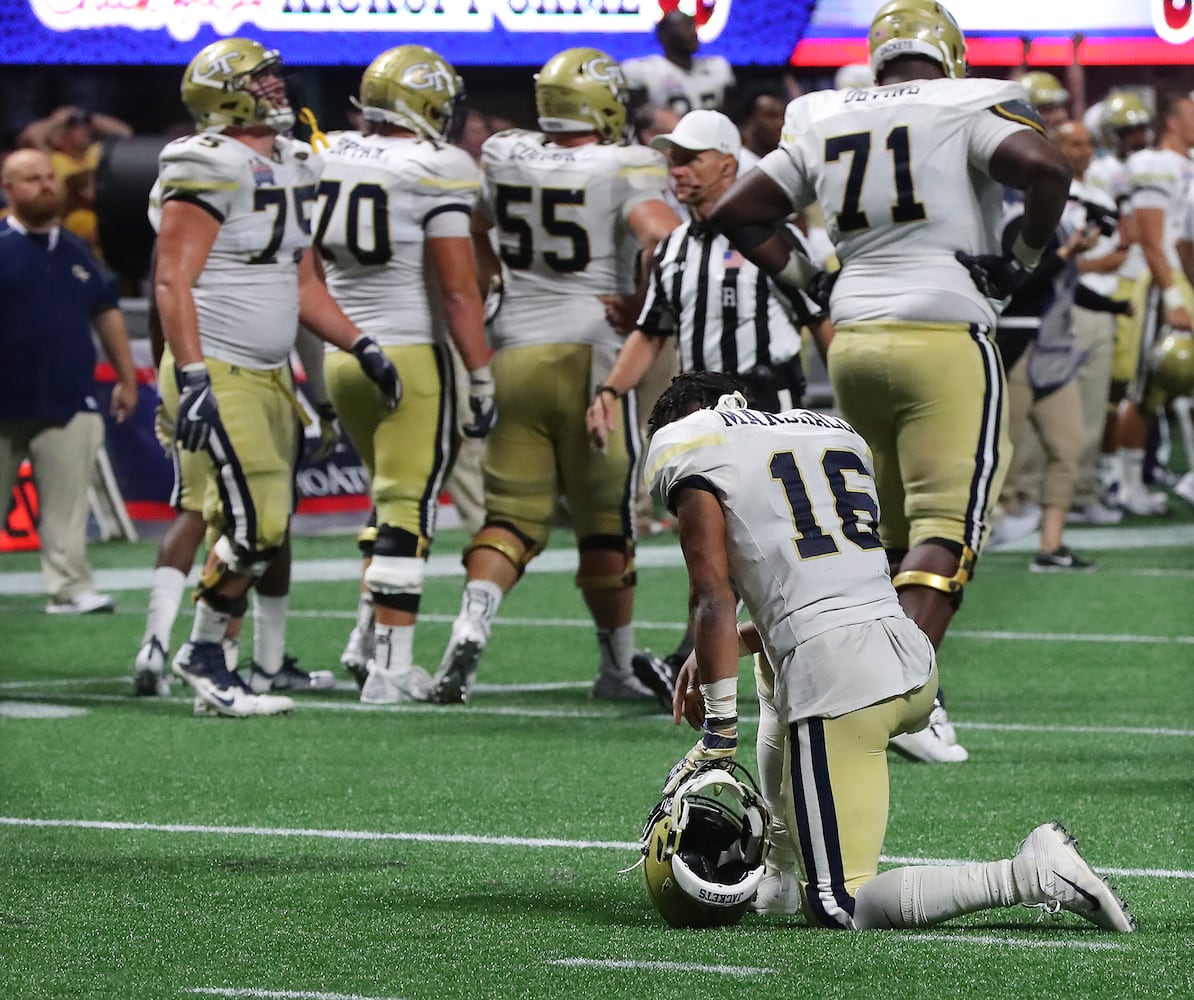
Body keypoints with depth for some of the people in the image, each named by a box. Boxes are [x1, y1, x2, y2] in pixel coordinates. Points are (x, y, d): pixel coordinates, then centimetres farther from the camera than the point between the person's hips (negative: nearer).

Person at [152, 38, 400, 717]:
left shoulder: (292, 169, 13)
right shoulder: (213, 171, -14)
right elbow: (173, 281, -18)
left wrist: (361, 347, 10)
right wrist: (193, 379, -25)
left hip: (271, 375, 9)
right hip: (219, 376, -9)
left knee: (265, 530, 9)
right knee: (255, 527, -12)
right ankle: (205, 655, 3)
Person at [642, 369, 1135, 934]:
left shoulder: (686, 448, 4)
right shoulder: (836, 435, 25)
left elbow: (712, 599, -4)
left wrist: (718, 733, -3)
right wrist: (724, 649, 27)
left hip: (838, 685, -8)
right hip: (916, 661, 8)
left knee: (841, 909, -2)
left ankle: (1034, 876, -16)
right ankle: (780, 872, 36)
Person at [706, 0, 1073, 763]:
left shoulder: (825, 125, 14)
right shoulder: (972, 108, -2)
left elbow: (738, 213, 18)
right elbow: (1044, 167, -19)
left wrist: (800, 276, 19)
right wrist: (1028, 257, -5)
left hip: (855, 338, 6)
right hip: (944, 337, -6)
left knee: (892, 528, 18)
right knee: (948, 524, -7)